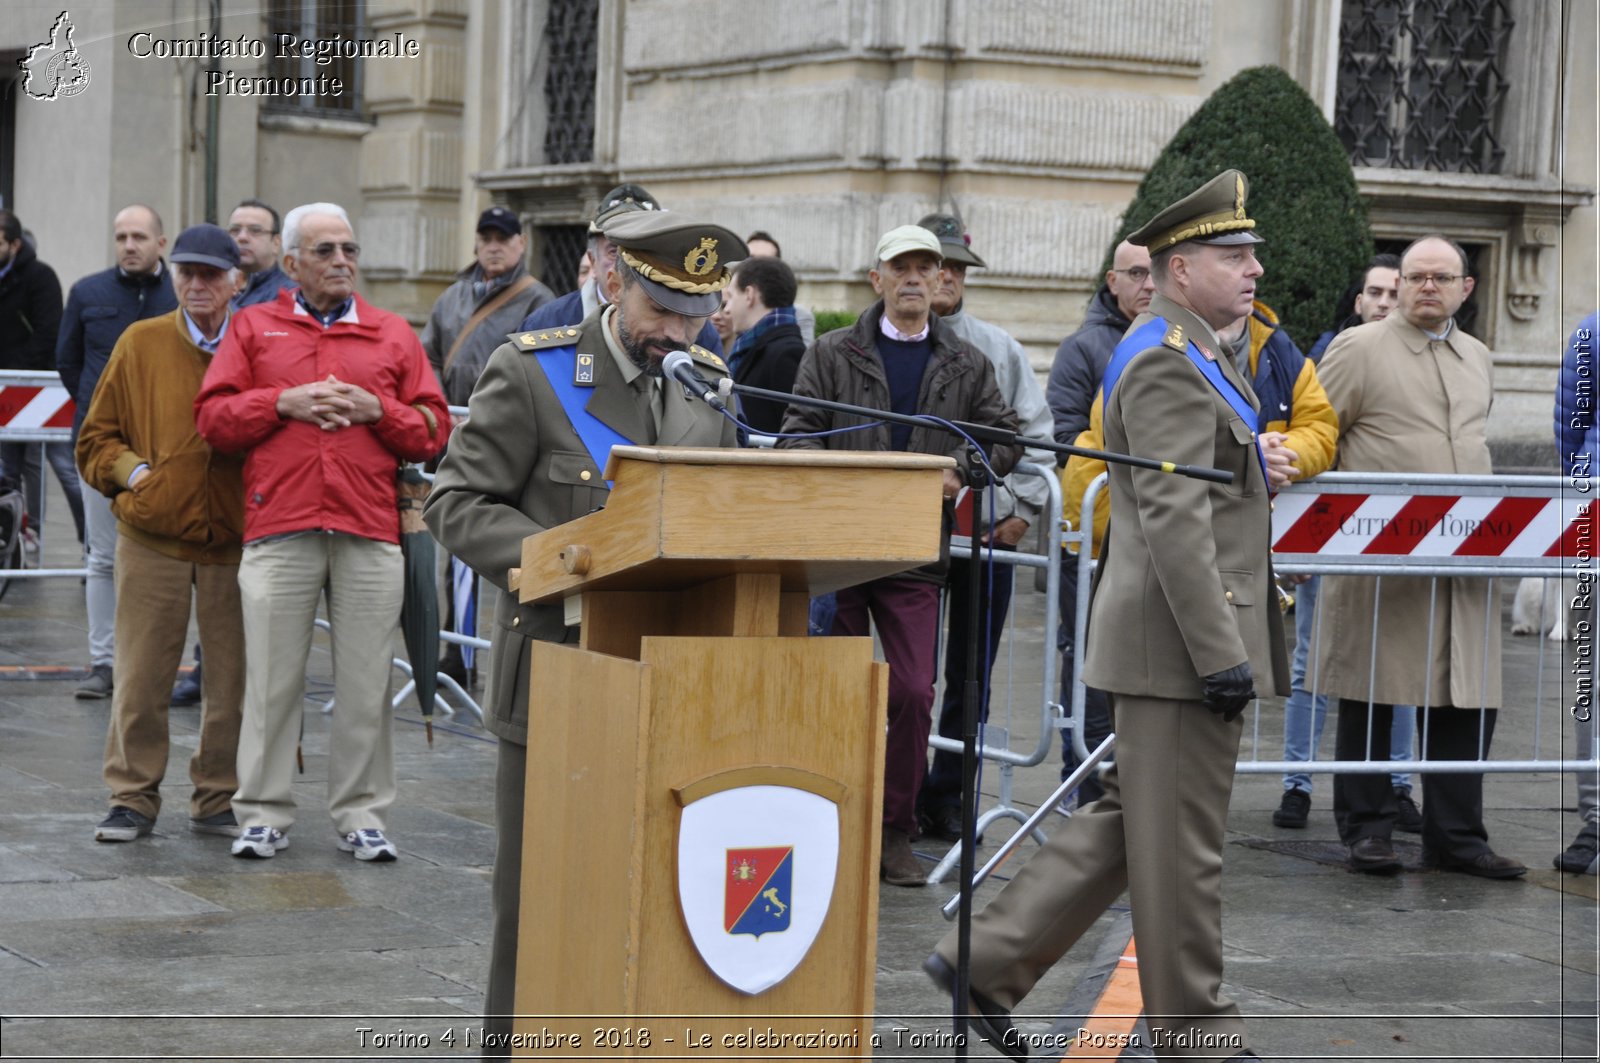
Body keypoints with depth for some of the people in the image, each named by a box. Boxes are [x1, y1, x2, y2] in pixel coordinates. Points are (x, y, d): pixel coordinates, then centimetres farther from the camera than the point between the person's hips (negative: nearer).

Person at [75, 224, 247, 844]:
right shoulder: (141, 344, 5)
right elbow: (97, 438, 10)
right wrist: (132, 470, -7)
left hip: (235, 541, 0)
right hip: (152, 540, 0)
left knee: (234, 678, 6)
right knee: (140, 677, 3)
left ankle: (219, 799, 18)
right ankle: (133, 798, 15)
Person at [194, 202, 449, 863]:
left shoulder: (393, 334, 16)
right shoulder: (253, 327, 13)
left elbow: (433, 431, 11)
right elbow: (212, 418, 5)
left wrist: (377, 408, -4)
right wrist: (284, 402, -6)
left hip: (371, 535, 1)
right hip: (279, 531, -1)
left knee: (366, 682, 0)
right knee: (273, 678, 0)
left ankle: (362, 815, 9)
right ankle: (263, 815, 8)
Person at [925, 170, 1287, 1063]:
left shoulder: (1191, 357, 18)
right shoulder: (1168, 364, -15)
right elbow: (1174, 526, -22)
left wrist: (1230, 645, 23)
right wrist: (1222, 655, -23)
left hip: (1181, 645, 11)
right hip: (1180, 645, -11)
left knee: (1127, 825, 14)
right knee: (1182, 847, -1)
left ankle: (989, 960, 16)